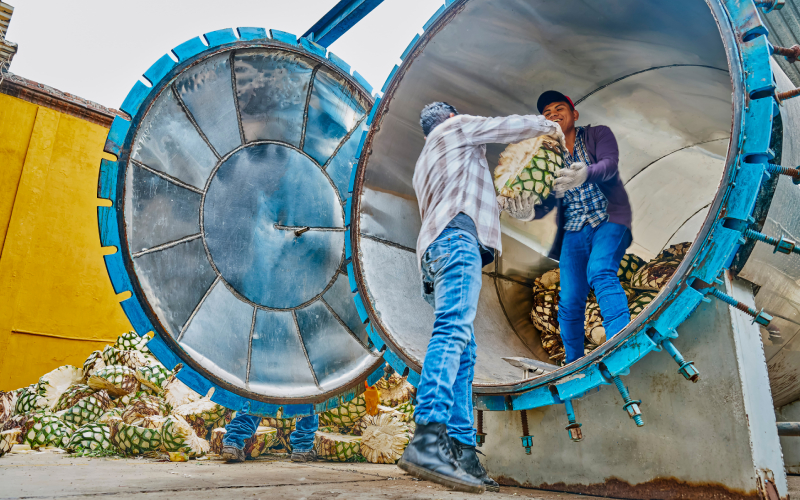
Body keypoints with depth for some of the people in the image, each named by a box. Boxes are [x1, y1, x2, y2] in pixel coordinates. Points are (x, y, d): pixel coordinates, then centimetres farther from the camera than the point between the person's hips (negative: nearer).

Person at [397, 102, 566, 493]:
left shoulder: (423, 165, 39)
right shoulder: (457, 126, 18)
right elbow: (510, 127, 16)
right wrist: (547, 125, 35)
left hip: (433, 251, 9)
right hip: (457, 236, -9)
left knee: (463, 354, -1)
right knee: (453, 330, -26)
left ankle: (463, 453, -8)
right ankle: (427, 439, -40)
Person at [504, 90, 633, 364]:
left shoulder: (598, 134, 3)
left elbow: (610, 165, -18)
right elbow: (548, 200, -2)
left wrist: (586, 173, -42)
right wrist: (529, 211, -26)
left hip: (609, 220, -3)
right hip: (574, 230, 3)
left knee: (600, 273, -31)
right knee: (569, 302, -4)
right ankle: (573, 365, 13)